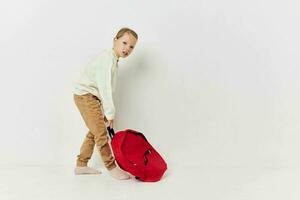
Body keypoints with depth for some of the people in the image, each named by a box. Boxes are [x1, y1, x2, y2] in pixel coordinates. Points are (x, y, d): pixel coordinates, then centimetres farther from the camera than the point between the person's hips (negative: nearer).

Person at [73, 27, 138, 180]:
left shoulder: (113, 60, 13)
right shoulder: (107, 57, -19)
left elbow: (107, 89, 9)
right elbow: (105, 87, -25)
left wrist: (106, 112, 4)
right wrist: (110, 114, -23)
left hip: (92, 97, 10)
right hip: (85, 95, -10)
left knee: (94, 132, 15)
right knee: (101, 132, -8)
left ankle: (81, 165, 25)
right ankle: (111, 167, 1)